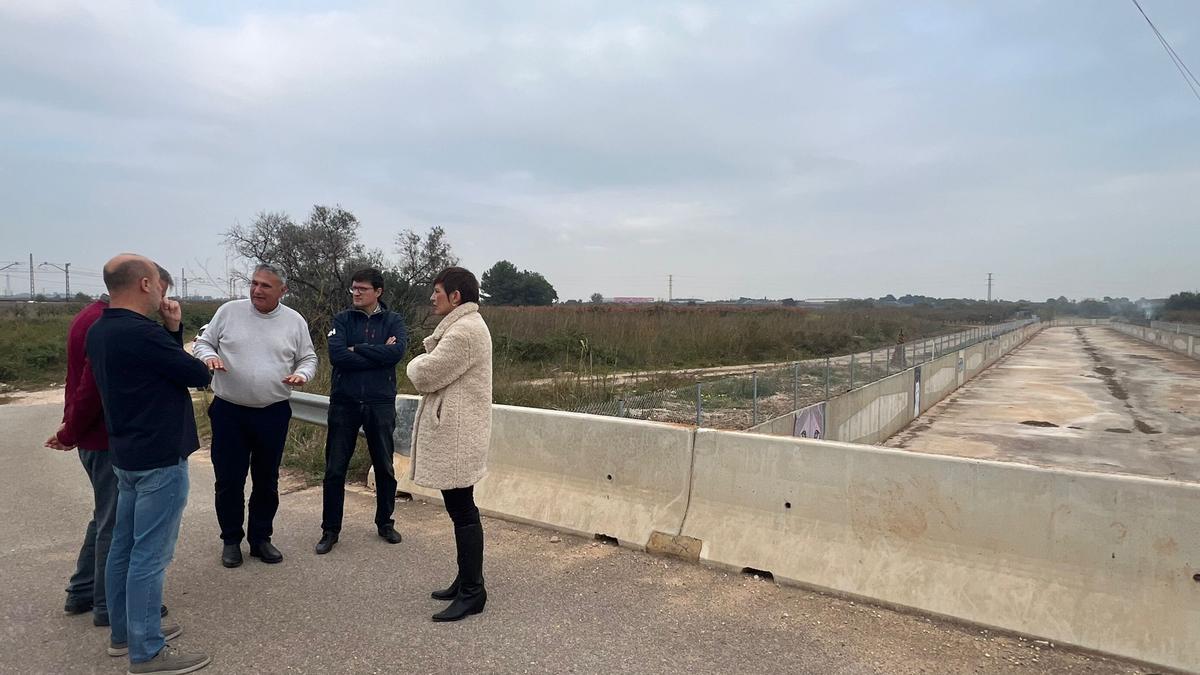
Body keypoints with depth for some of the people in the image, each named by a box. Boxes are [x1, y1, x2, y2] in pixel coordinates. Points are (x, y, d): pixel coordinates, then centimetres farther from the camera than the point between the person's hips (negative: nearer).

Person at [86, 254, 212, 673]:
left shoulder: (99, 332, 8)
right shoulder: (141, 334, -24)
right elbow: (199, 375, -14)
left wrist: (172, 330, 0)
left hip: (126, 455, 10)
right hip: (160, 458, -10)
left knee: (124, 546, 17)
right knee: (150, 555, -2)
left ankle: (124, 632, 31)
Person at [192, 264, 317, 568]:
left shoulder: (295, 321, 0)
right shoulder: (229, 311, -2)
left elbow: (308, 358, 7)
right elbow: (202, 342, 7)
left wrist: (302, 375, -14)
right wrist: (209, 356, -16)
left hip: (273, 414, 1)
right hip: (229, 411, 0)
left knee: (267, 481, 12)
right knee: (228, 480, 7)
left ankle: (260, 538, 28)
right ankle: (231, 540, 26)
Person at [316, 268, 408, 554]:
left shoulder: (393, 321, 2)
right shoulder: (342, 319, 3)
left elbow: (397, 352, -16)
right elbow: (336, 355, -13)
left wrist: (357, 350, -12)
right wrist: (378, 355, -13)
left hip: (380, 402, 0)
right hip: (344, 402, 0)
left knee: (384, 467, 11)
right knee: (335, 469, 5)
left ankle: (385, 523, 28)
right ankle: (330, 529, 20)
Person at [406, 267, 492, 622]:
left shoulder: (464, 331, -19)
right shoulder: (463, 325, 18)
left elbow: (424, 376, -18)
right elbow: (438, 371, 19)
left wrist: (418, 363, 3)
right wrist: (427, 362, -1)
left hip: (456, 436, -11)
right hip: (452, 433, 11)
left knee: (462, 511, -3)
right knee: (461, 510, 16)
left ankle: (472, 592, 7)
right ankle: (467, 581, 28)